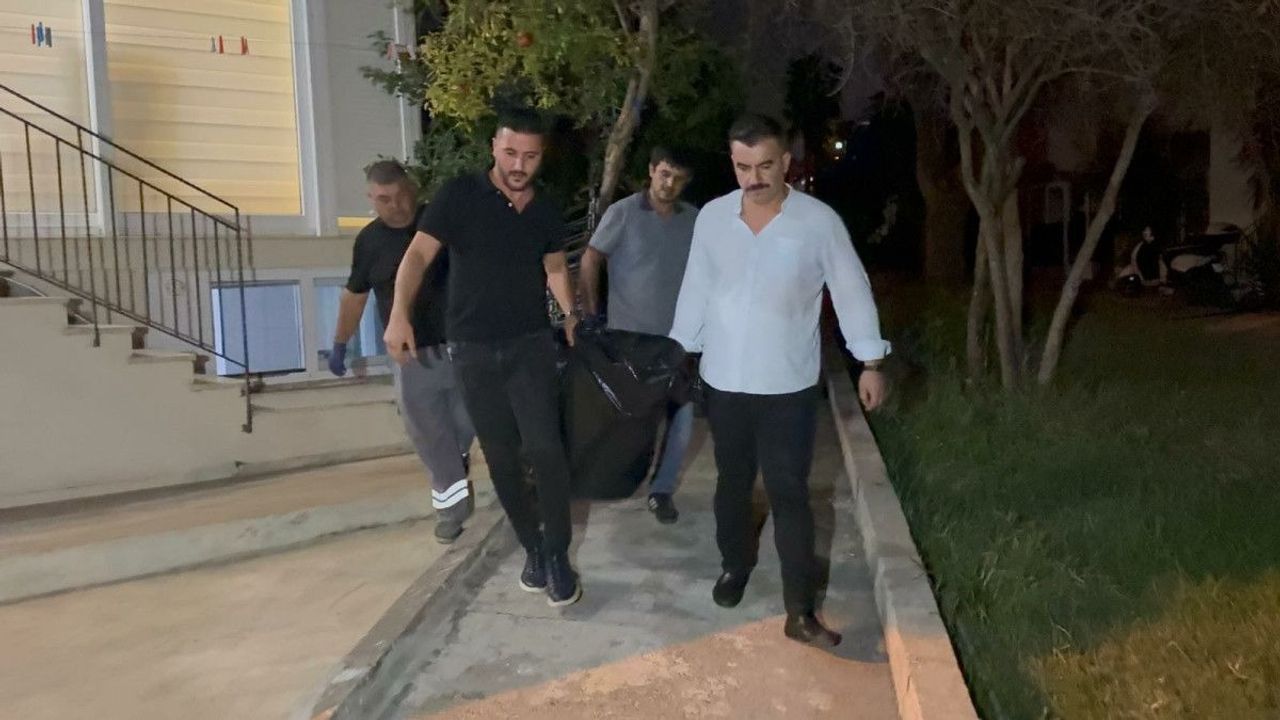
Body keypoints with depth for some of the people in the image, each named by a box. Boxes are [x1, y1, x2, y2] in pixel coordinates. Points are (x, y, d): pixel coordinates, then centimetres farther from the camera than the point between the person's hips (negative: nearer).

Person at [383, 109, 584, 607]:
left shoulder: (546, 211, 5)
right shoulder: (459, 195, -6)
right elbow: (419, 255, -12)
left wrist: (570, 314, 5)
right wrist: (399, 315, -26)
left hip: (532, 344, 1)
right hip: (473, 350, -1)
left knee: (544, 448, -11)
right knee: (501, 458, 6)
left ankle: (558, 555, 6)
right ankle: (533, 548, 24)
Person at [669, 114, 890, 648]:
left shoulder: (819, 221, -10)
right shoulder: (712, 216, -2)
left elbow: (851, 292, -3)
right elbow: (697, 290, 7)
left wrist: (870, 363, -2)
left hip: (788, 387, -3)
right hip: (723, 382, 3)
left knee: (789, 495, 1)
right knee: (732, 482, 18)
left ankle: (800, 612, 11)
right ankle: (735, 565, 42)